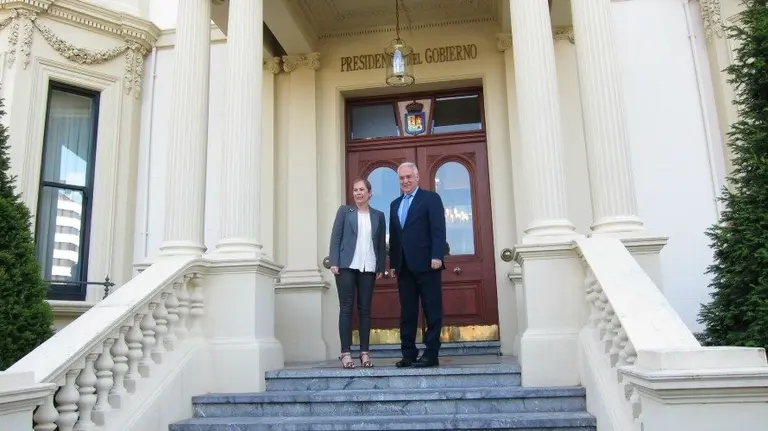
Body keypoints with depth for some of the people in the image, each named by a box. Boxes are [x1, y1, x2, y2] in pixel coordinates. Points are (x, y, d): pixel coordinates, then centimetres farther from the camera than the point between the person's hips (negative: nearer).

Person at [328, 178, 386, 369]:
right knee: (346, 308, -2)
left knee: (365, 309, 4)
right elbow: (335, 237, 2)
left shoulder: (378, 215, 12)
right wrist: (334, 262, -8)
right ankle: (346, 352, 0)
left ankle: (365, 352, 9)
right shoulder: (344, 211, 8)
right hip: (347, 266, -2)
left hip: (368, 268, 2)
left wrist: (381, 267, 3)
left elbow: (382, 244, 11)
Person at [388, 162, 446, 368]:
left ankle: (431, 354, 2)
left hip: (426, 263, -6)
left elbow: (439, 230, -8)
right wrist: (393, 263, 12)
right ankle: (408, 353, 10)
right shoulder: (395, 204, 20)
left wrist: (437, 256, -17)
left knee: (432, 310, -1)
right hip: (404, 266, 6)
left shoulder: (431, 198, 2)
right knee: (407, 312, 6)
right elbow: (393, 236, 17)